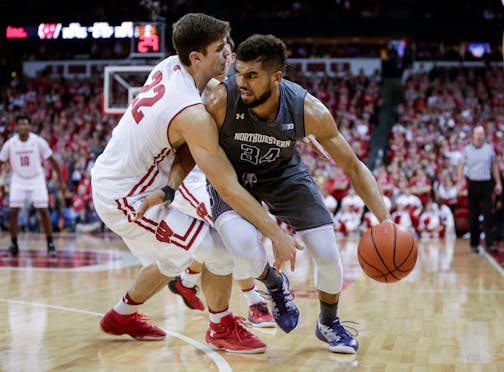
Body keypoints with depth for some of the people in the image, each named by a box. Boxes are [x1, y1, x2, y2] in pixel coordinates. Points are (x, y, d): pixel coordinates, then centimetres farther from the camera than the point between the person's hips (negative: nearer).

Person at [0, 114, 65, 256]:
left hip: (36, 180, -1)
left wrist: (61, 181, -8)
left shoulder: (39, 142, -14)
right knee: (13, 212, -7)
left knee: (43, 211, -8)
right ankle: (14, 245, 7)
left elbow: (52, 161, -6)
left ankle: (50, 244, 2)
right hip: (18, 181, 1)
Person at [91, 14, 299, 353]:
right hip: (125, 200, -9)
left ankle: (122, 316, 43)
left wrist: (170, 186, -14)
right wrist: (278, 236, -19)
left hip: (110, 176, 9)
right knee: (220, 250, -8)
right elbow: (230, 189, -25)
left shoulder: (168, 67, -4)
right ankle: (222, 328, 13)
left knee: (174, 256, 26)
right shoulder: (193, 114, -28)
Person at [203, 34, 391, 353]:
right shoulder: (221, 102, -33)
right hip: (231, 177, -1)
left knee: (329, 256, -6)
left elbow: (353, 166, -18)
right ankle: (275, 286, 10)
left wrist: (385, 220, -27)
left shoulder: (308, 110, -28)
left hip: (285, 174, 2)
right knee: (245, 251, -29)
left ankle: (329, 324, 27)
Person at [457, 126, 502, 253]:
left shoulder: (489, 149, 5)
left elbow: (495, 166, 12)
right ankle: (474, 244, 11)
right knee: (473, 215, 4)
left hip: (486, 184, 0)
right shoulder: (467, 149, 3)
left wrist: (498, 183, 8)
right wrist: (459, 182, -5)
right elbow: (462, 166, 5)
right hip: (472, 184, 0)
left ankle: (489, 243, -9)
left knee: (488, 214, -9)